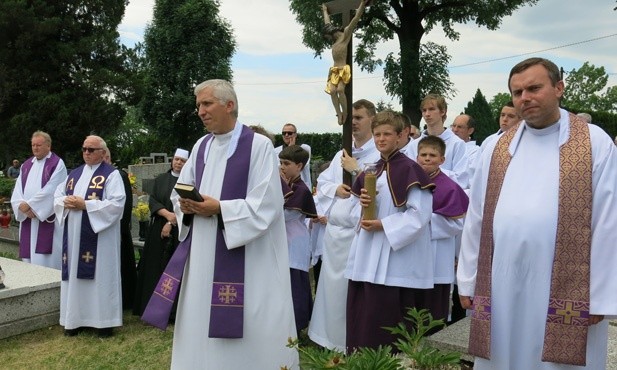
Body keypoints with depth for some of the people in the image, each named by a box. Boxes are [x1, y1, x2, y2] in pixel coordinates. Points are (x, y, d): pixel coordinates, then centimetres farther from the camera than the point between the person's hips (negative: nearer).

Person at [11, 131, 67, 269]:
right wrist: (22, 206, -11)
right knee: (29, 258, 8)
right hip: (27, 218, 6)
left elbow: (50, 191, -13)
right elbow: (17, 190, 8)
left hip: (47, 219, -6)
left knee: (45, 261, -8)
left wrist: (28, 205, -12)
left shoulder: (57, 164, -4)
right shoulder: (26, 165, 16)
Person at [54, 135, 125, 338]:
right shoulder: (75, 173, 16)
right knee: (75, 275, 9)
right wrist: (66, 202, -6)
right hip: (74, 234, 6)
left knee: (99, 275, -2)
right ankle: (76, 318, 20)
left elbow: (117, 203, -16)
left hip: (99, 235, -6)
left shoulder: (111, 174, -5)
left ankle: (104, 320, 6)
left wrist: (85, 204, -19)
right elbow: (57, 195, 18)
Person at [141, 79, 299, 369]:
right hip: (202, 254, 7)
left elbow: (266, 206, -15)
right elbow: (179, 193, 15)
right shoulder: (201, 146, 11)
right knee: (200, 325, 13)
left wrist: (219, 209, -20)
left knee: (248, 332, 1)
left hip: (246, 259, -6)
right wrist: (186, 206, -7)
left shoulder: (259, 145, -9)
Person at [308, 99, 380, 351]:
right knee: (331, 283, 14)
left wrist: (356, 169, -13)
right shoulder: (342, 154, 16)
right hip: (334, 229, 7)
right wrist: (335, 189, -5)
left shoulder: (380, 154, -6)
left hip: (358, 231, -7)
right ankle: (329, 336, 28)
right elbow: (322, 182, 16)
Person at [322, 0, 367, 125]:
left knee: (340, 89, -21)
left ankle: (345, 114, -11)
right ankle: (339, 114, -10)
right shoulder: (335, 39, 20)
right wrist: (325, 10, 48)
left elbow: (356, 19, -9)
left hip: (343, 69, -7)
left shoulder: (345, 34, 0)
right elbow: (327, 23, 36)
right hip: (334, 70, 7)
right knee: (332, 91, -12)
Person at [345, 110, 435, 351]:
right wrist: (362, 204, -6)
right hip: (367, 258, 7)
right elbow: (356, 206, 17)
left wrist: (383, 224, -19)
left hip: (396, 259, -7)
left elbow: (419, 214, -15)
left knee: (387, 324, -2)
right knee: (362, 319, 11)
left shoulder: (409, 169, -9)